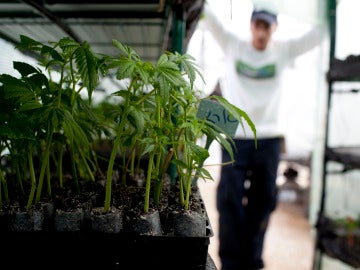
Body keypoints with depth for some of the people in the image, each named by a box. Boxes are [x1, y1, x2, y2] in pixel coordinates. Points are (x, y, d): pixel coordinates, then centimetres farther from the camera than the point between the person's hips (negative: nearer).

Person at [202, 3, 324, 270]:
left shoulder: (284, 51, 7)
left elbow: (318, 33, 0)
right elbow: (209, 16, 0)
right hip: (235, 138, -2)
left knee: (262, 203, 10)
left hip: (269, 140, 2)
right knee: (230, 202, -2)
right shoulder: (233, 45, 4)